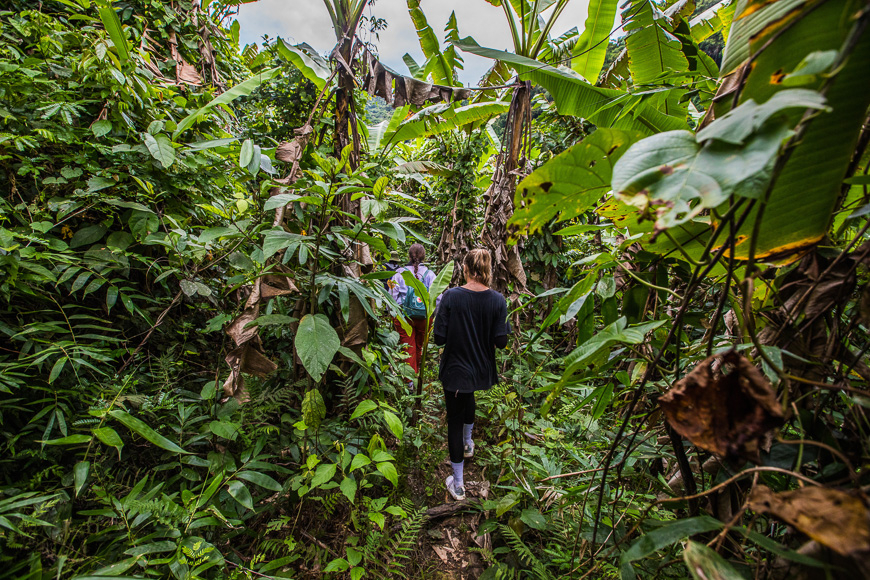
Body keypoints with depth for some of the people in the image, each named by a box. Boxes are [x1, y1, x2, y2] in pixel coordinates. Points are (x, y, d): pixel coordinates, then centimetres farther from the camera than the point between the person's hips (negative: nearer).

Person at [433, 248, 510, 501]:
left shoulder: (451, 296, -19)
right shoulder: (497, 300, -12)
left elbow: (439, 338, -17)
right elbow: (501, 341, -10)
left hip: (455, 369, -3)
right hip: (482, 370, 4)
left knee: (455, 420, 12)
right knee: (468, 396, 35)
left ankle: (458, 484, 26)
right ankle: (468, 443, 56)